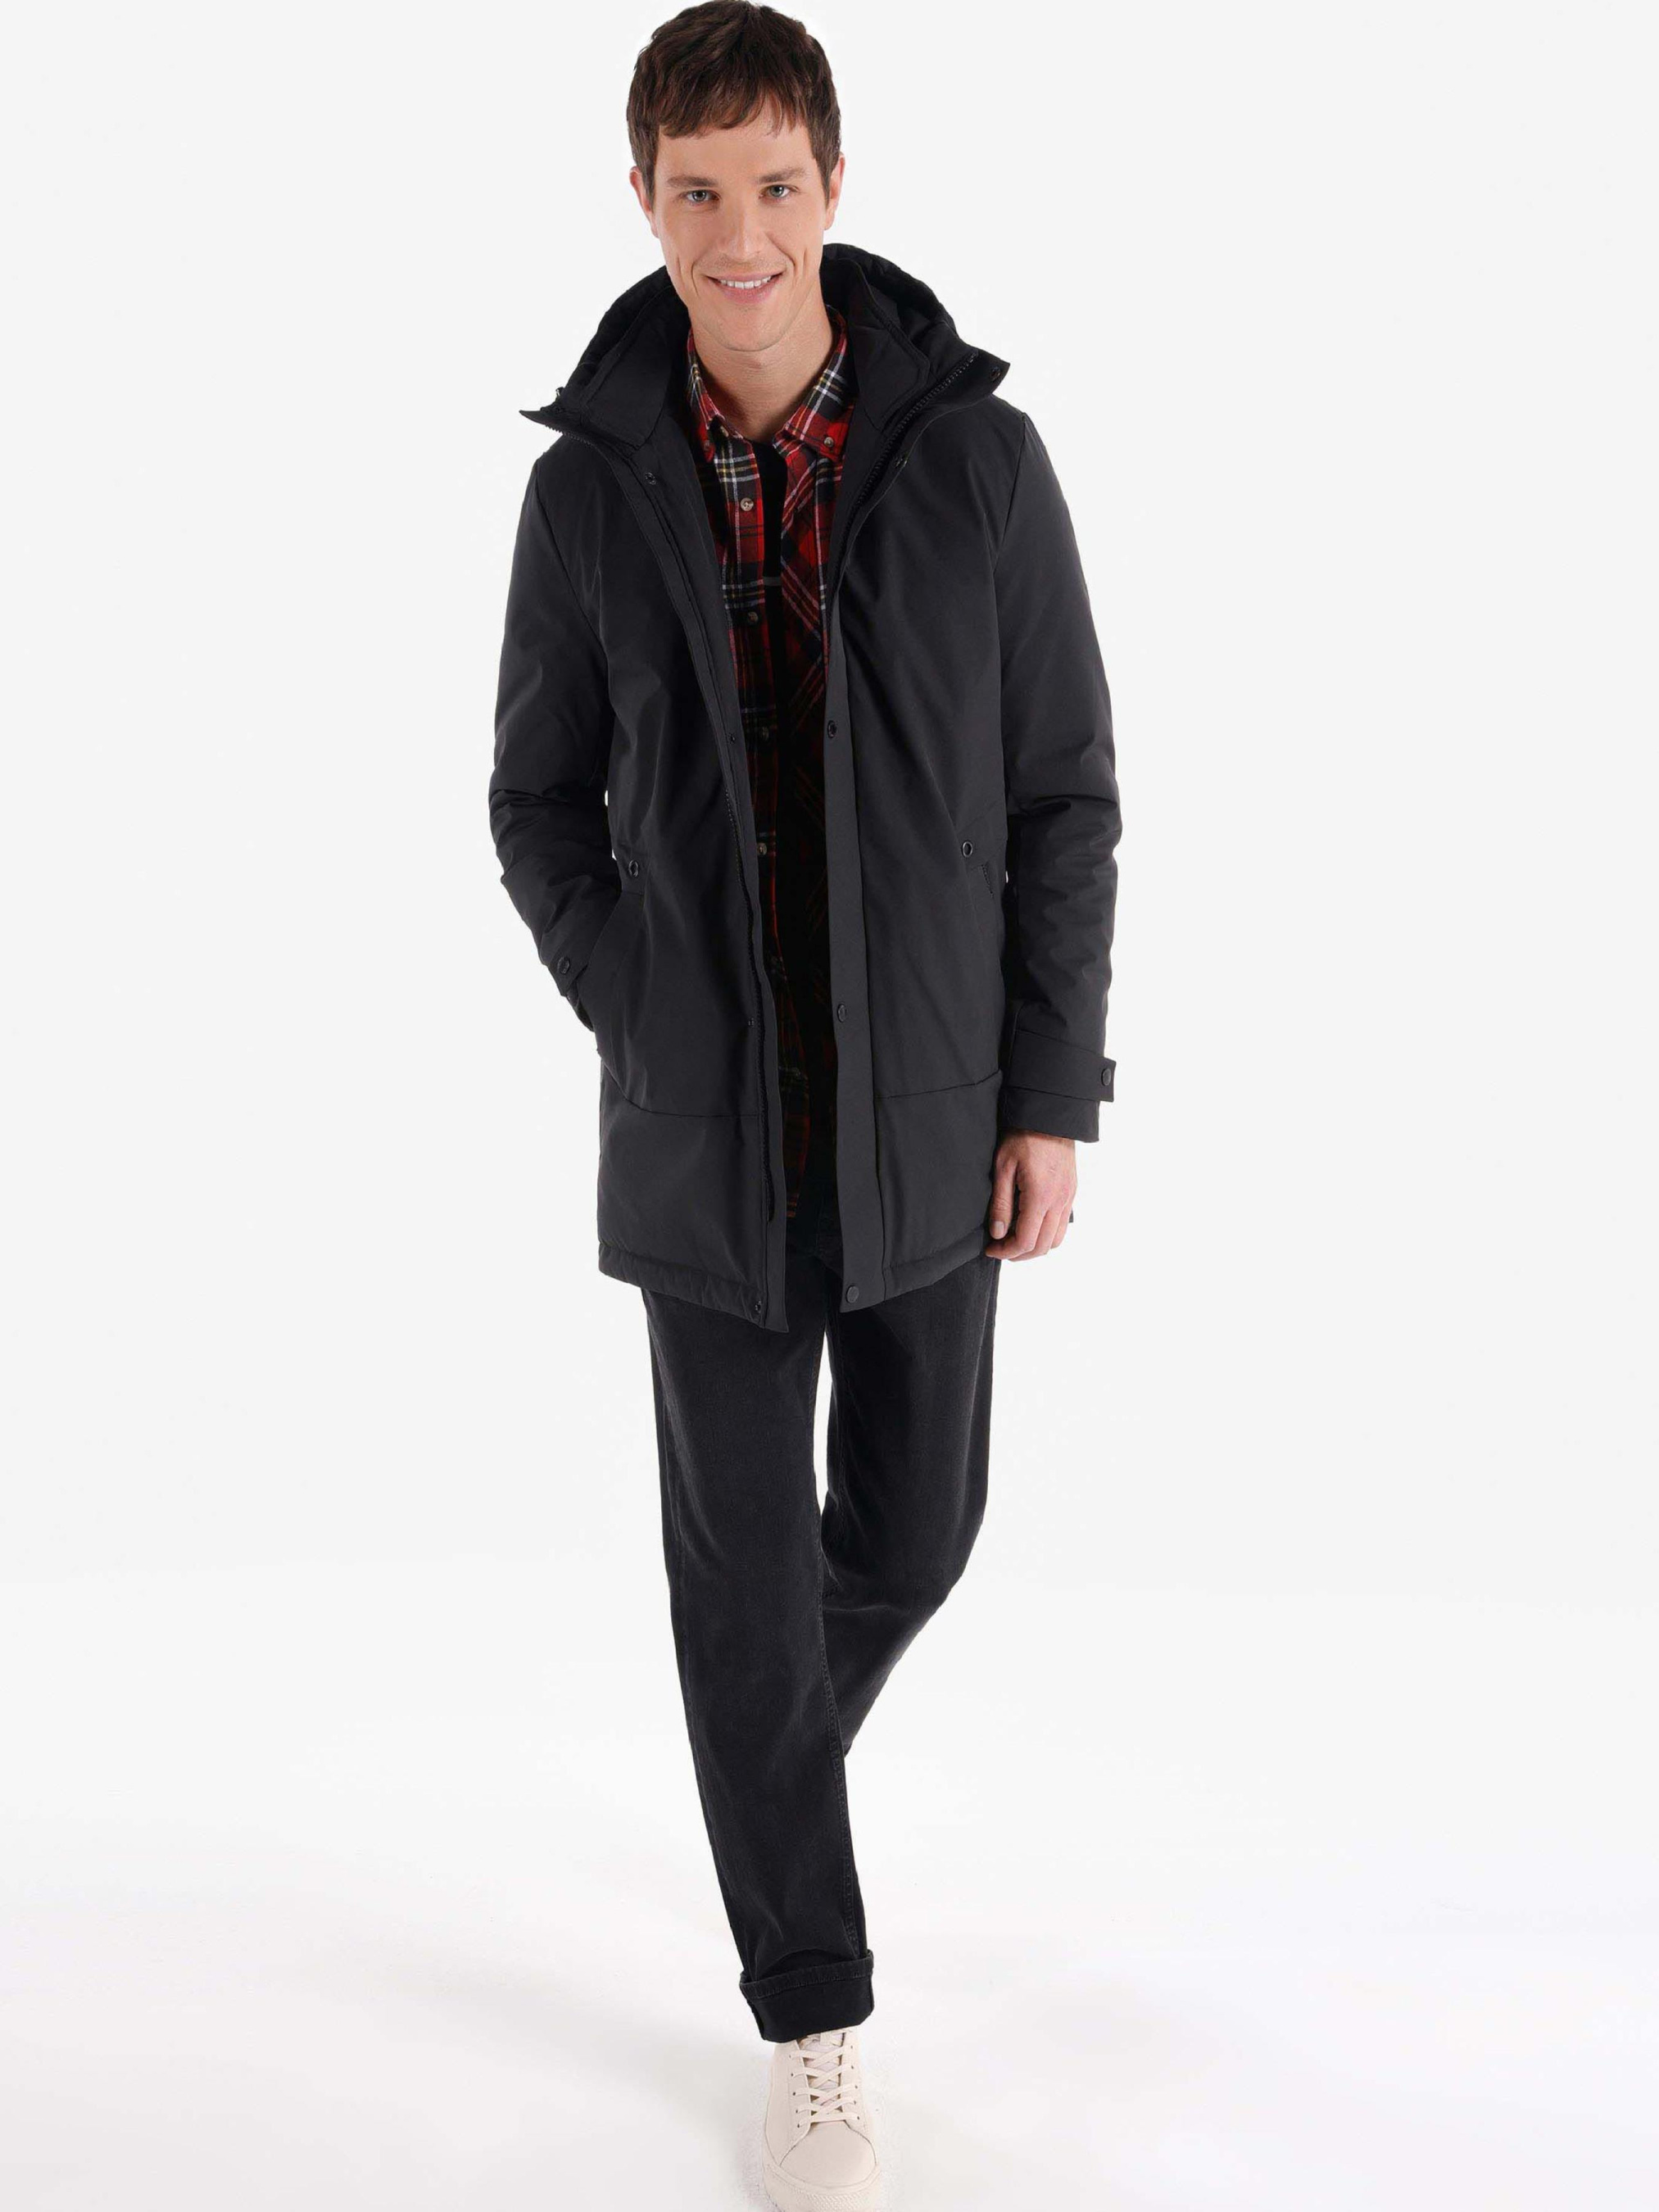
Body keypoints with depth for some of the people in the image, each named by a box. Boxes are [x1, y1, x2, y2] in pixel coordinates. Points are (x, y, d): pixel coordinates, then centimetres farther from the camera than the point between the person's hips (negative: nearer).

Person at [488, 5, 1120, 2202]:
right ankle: (814, 2020, 22)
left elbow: (1064, 797, -3)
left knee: (912, 1529, 14)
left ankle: (780, 1750, 50)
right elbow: (542, 807, 5)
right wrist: (652, 1037, -7)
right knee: (741, 1572, 4)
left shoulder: (977, 456, -8)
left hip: (930, 1116, 1)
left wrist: (1054, 1097, -5)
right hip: (704, 1135, -1)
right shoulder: (591, 483, -5)